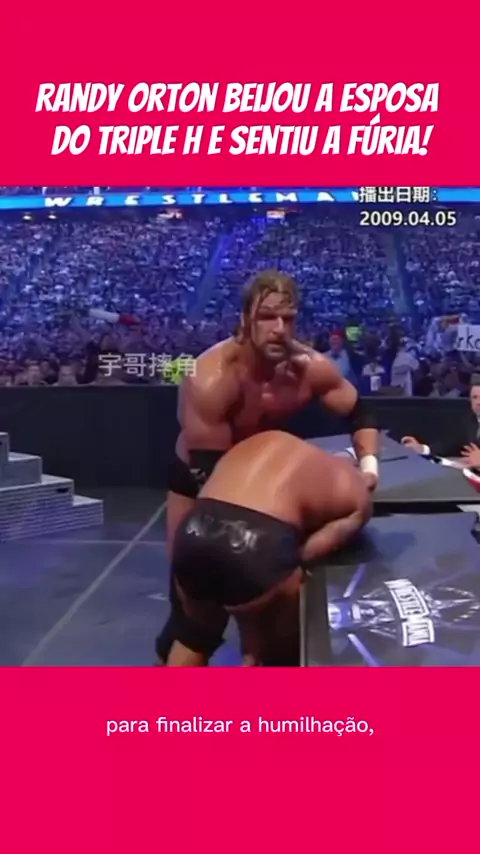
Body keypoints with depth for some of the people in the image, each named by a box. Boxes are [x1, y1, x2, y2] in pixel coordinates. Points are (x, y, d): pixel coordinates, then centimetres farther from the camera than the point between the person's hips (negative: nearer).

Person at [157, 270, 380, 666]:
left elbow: (360, 413, -6)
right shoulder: (212, 380, -38)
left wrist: (368, 463, -22)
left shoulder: (310, 367, -23)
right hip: (197, 475, -4)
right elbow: (210, 473, -35)